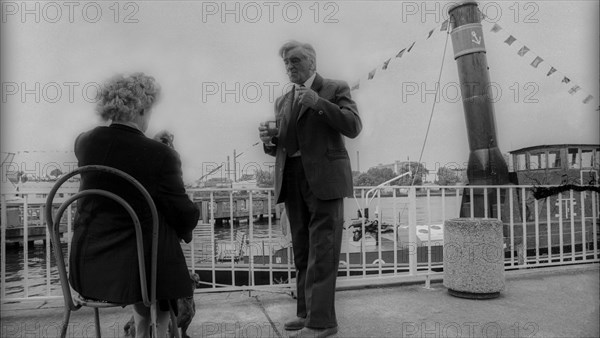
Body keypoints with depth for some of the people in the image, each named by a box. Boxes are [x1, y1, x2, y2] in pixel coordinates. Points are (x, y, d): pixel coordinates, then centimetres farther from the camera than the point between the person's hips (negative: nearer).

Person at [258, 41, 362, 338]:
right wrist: (269, 140, -2)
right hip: (292, 180, 6)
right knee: (302, 252, 11)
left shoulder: (335, 89, 5)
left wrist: (318, 102, -16)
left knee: (322, 251, -6)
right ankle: (306, 312, 22)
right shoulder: (282, 101, 21)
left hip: (324, 178, -6)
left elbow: (353, 127, -9)